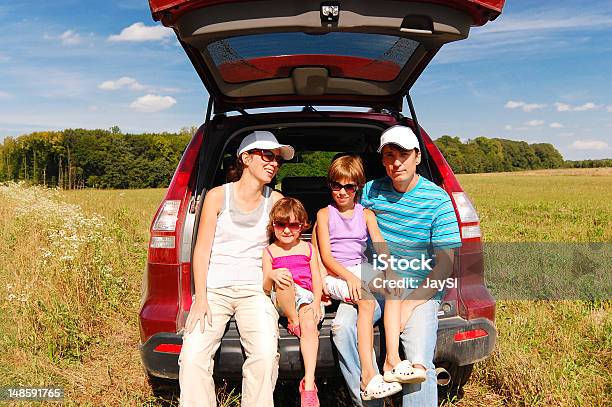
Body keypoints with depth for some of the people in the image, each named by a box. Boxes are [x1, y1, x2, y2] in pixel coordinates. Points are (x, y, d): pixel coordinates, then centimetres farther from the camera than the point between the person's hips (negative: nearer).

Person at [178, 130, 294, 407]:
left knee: (265, 355, -23)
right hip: (214, 288, 0)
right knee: (193, 356, -21)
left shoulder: (275, 200, 7)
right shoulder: (217, 195, 3)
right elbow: (202, 249, 0)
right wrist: (200, 299, -9)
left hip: (254, 290, 1)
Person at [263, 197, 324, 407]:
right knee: (283, 279, -33)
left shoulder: (307, 248, 16)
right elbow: (266, 288, 3)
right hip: (282, 301, 0)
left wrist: (316, 302, -8)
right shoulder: (270, 251, 11)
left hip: (307, 297, 1)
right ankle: (293, 321, -17)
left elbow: (316, 279, 11)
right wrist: (272, 276, -21)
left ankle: (309, 383, -34)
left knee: (310, 325, -31)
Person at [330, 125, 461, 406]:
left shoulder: (438, 200, -5)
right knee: (342, 326, -24)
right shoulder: (370, 191, 5)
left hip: (420, 290, -2)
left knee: (418, 362, -23)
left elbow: (445, 264, -7)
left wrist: (409, 305, -15)